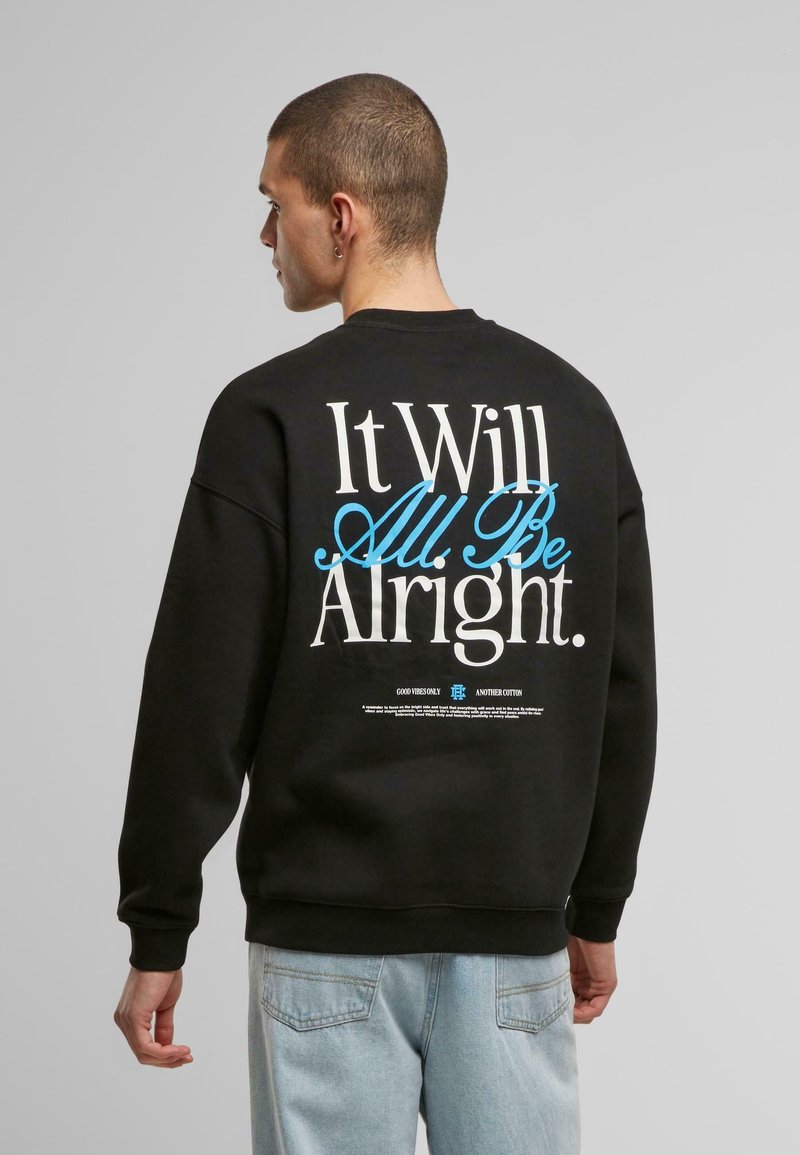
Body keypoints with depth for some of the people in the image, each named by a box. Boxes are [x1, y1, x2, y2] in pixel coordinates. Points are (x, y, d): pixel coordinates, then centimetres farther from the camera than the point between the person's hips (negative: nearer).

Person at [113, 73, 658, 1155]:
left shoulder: (273, 415, -9)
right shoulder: (571, 409, 4)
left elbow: (199, 702, -10)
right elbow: (623, 691, 8)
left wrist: (158, 940, -1)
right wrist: (597, 911, 17)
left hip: (329, 942, -3)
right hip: (515, 938, 3)